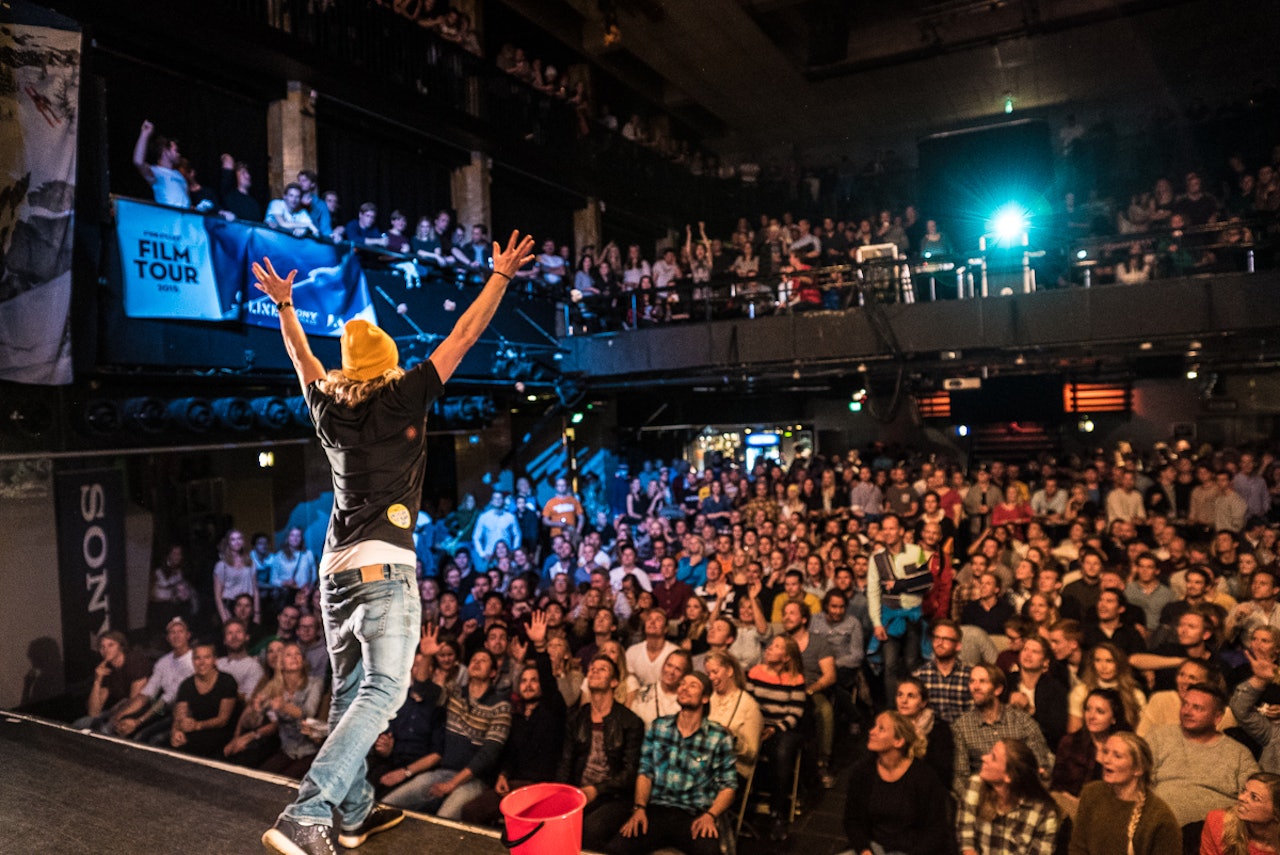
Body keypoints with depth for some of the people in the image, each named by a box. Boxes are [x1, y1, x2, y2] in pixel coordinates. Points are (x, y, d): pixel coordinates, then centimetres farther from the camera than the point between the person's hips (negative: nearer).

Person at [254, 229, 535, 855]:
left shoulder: (328, 406, 10)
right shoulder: (400, 400, -2)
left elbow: (302, 356, 29)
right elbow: (464, 336, 1)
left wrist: (283, 304, 43)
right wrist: (502, 274, 8)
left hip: (334, 569, 7)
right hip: (384, 567, -7)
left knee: (349, 694, 14)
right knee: (382, 692, -9)